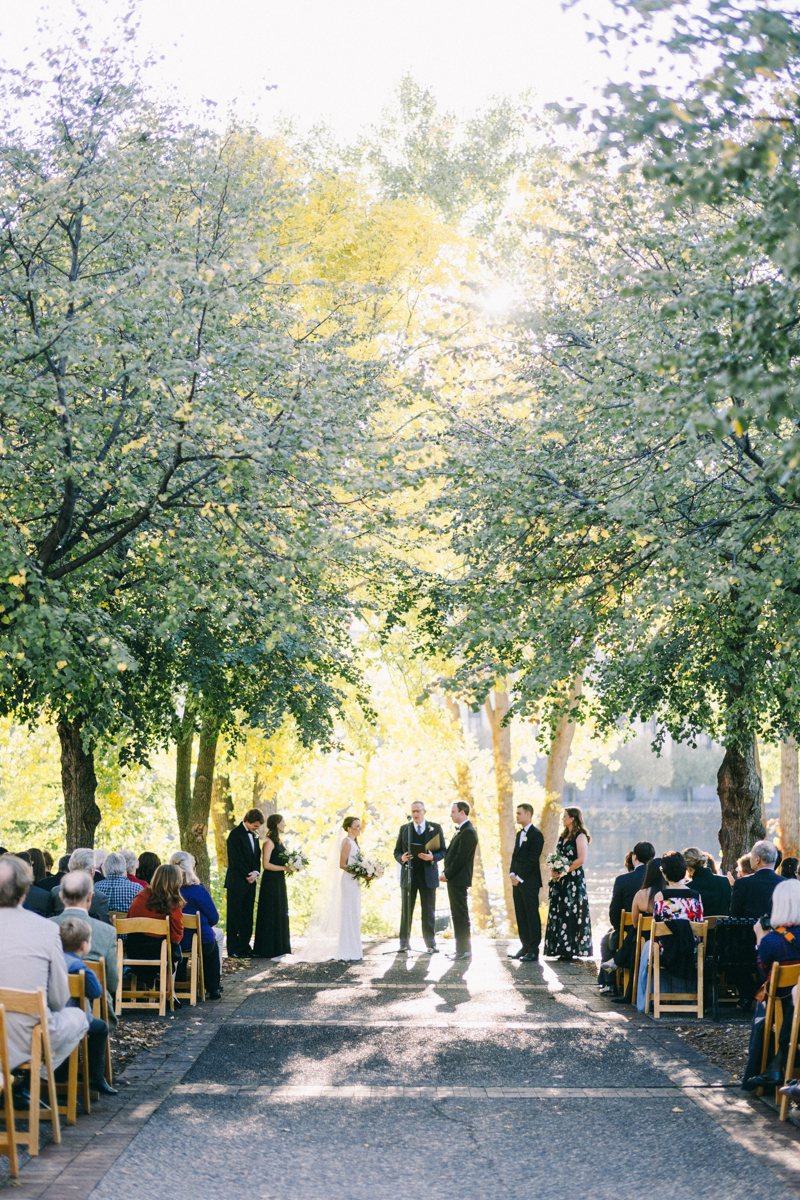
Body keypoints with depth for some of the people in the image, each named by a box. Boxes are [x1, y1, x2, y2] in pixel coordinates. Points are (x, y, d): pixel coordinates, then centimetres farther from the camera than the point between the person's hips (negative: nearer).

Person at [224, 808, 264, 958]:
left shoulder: (254, 835, 14)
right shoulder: (235, 834, -12)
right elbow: (236, 860, -15)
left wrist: (255, 872, -2)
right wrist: (248, 875, -11)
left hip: (250, 882, 7)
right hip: (237, 882, -7)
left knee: (247, 916, 8)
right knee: (235, 916, -1)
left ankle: (245, 946, 14)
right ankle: (234, 949, 2)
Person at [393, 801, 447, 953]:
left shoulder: (435, 828, 7)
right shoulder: (404, 829, 11)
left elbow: (443, 851, 5)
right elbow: (397, 851, 11)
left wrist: (432, 857, -15)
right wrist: (402, 858, -12)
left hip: (428, 875, -1)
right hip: (408, 874, 1)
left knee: (429, 911, 2)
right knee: (406, 911, 1)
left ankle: (431, 943, 9)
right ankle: (404, 944, 6)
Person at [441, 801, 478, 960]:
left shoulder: (468, 832, -15)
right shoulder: (461, 831, 18)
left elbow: (461, 858, -20)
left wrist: (447, 874, -14)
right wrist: (446, 873, 10)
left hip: (459, 880, -10)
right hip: (454, 880, 10)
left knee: (460, 914, -8)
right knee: (457, 915, 13)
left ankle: (464, 950, -6)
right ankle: (461, 948, 18)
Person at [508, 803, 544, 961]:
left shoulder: (536, 834, -10)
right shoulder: (519, 834, 18)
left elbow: (532, 859, -15)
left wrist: (520, 877, -14)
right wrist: (513, 874, 4)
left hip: (530, 882, -8)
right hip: (518, 882, 9)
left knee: (532, 915, -5)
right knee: (521, 915, 10)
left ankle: (533, 950, -3)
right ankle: (525, 947, 16)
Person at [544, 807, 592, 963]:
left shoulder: (580, 836, -8)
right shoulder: (563, 836, 17)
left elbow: (581, 859, -16)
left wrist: (564, 871, -14)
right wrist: (553, 869, 1)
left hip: (574, 879, -8)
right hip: (560, 880, 8)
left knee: (571, 914, -7)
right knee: (559, 913, 5)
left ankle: (571, 950, -4)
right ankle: (563, 949, 9)